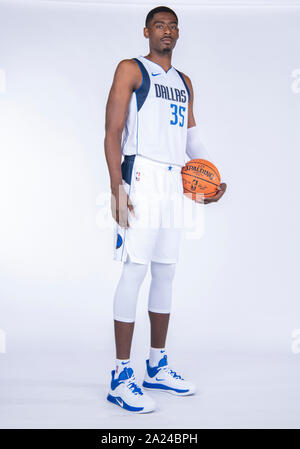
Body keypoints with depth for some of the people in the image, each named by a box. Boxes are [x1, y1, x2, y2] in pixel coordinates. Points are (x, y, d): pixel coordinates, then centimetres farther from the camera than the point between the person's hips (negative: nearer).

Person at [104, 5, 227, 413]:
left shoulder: (184, 82, 21)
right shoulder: (131, 70, 1)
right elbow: (112, 131, -7)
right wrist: (117, 187, -17)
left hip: (175, 181, 7)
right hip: (142, 176, -7)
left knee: (166, 271, 9)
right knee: (135, 269, -10)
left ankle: (158, 367, 20)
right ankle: (121, 378, -4)